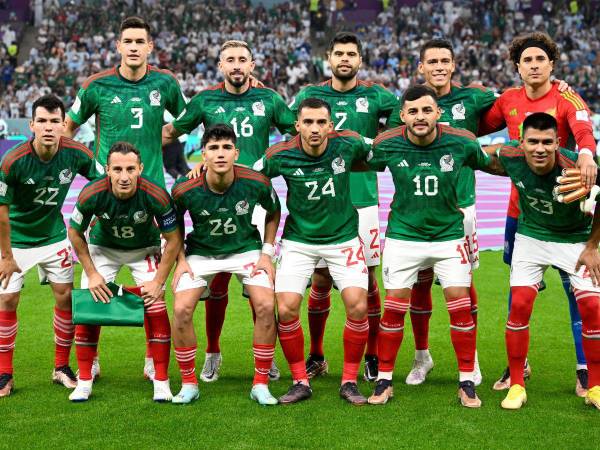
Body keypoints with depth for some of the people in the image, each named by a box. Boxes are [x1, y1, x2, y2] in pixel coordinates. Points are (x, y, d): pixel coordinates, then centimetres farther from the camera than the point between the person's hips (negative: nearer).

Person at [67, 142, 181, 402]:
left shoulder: (156, 196, -33)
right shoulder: (91, 195, -30)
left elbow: (173, 239, -17)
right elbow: (75, 233, -9)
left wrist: (158, 281, -18)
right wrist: (91, 274, -11)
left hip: (144, 249, -1)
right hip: (102, 248, 1)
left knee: (155, 308, -16)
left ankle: (161, 382, -4)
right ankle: (84, 382, 6)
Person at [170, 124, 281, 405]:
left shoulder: (256, 183, -21)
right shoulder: (185, 190, -22)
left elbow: (273, 212, 1)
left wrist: (267, 253, -3)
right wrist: (180, 260, -5)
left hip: (246, 249, 0)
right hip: (200, 252, 0)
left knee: (266, 307, -18)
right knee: (181, 309, -17)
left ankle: (260, 384, -2)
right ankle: (189, 384, 2)